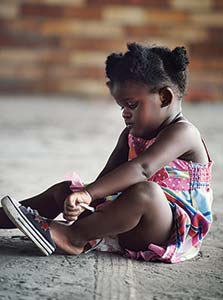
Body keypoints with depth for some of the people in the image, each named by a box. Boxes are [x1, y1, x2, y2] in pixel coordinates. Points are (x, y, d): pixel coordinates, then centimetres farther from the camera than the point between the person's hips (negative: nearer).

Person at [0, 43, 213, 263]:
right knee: (62, 190, 11)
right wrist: (83, 203, -18)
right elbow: (107, 178, 2)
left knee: (145, 192, -40)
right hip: (129, 226, 9)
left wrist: (88, 193, -39)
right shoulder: (131, 135, 12)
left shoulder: (182, 133, -16)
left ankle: (74, 236, -28)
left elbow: (142, 168, -31)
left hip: (172, 235, -9)